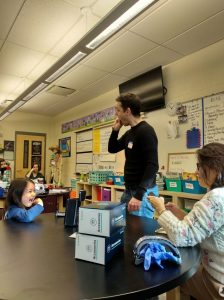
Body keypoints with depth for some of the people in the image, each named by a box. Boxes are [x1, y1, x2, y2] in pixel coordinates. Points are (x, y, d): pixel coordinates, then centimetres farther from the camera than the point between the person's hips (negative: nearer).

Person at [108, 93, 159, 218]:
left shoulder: (146, 131, -18)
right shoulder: (129, 133, 10)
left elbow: (152, 166, -24)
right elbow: (112, 149, 22)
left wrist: (138, 195, -28)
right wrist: (115, 130, 6)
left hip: (143, 191, -9)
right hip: (129, 189, 9)